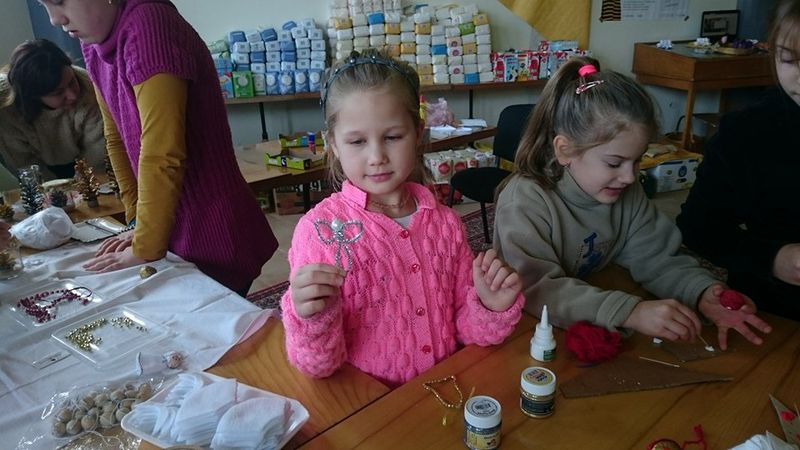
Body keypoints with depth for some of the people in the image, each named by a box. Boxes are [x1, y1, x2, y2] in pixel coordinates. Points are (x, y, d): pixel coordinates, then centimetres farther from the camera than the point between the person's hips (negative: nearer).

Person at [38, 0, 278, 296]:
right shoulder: (95, 44, 4)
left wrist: (146, 249, -17)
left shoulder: (148, 26, -22)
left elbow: (162, 156, -26)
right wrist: (140, 225, 8)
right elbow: (117, 138, 11)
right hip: (176, 229, 8)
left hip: (217, 235, -7)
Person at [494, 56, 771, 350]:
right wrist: (631, 312, -38)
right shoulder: (525, 202, -22)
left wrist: (702, 293, -21)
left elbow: (655, 259, -2)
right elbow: (537, 289, -31)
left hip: (599, 330, 5)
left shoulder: (627, 193, -2)